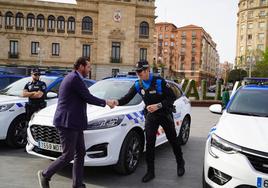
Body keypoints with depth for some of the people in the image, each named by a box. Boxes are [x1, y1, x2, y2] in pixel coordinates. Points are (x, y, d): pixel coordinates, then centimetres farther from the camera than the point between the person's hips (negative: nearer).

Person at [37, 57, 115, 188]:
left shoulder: (72, 77, 17)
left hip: (74, 123, 11)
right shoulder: (75, 78, -14)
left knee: (80, 153, 12)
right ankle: (45, 175, 18)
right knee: (68, 156, -2)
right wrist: (105, 102, -2)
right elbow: (88, 98, -15)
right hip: (67, 123, -11)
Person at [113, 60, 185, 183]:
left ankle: (180, 164, 35)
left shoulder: (159, 81, -18)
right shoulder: (138, 85, -5)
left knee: (173, 140, 11)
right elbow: (127, 98, -10)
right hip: (150, 116, 3)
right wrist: (118, 102, -30)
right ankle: (150, 172, 9)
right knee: (149, 144, -2)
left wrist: (158, 105, -28)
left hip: (165, 114, -3)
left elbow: (172, 97, -17)